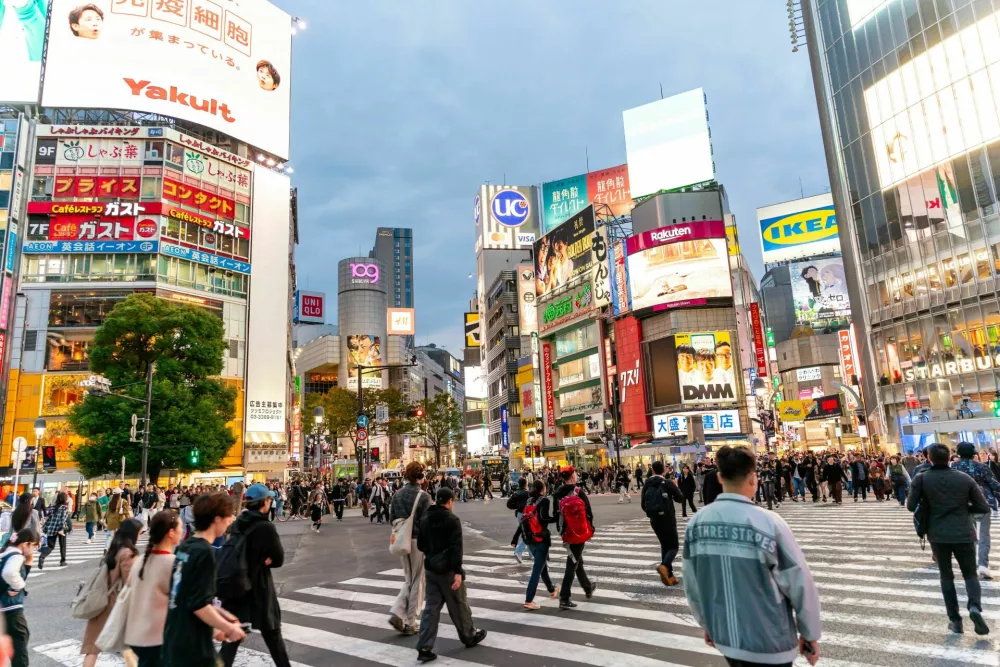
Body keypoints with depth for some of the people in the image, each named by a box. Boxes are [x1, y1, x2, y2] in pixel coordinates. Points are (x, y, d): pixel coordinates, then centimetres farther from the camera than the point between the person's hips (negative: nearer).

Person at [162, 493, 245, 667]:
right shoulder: (204, 552, -20)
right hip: (193, 650, -8)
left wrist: (219, 613, 15)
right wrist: (229, 628, -11)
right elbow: (199, 605, -22)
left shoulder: (185, 546, 6)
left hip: (174, 643, 8)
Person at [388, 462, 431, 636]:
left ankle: (397, 613, 6)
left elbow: (392, 519, 7)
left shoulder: (397, 494, 2)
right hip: (418, 541, -5)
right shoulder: (423, 496, -15)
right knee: (417, 582, 8)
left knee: (408, 580, 21)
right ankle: (410, 623, 14)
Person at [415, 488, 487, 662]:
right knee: (458, 605, 11)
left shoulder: (425, 519, 6)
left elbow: (420, 545, 14)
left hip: (430, 569, 6)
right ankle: (469, 636, 29)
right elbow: (456, 547, -21)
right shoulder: (452, 520, -14)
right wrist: (458, 571, -22)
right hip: (447, 569, -6)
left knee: (431, 607, 6)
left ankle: (424, 648, 0)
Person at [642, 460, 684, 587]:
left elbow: (643, 505, 2)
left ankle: (668, 574, 15)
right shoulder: (668, 483, -12)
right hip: (668, 519, -4)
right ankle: (664, 566, -22)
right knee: (673, 546, 5)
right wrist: (674, 491, 16)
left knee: (664, 545, 18)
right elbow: (681, 498, -2)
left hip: (654, 520, 4)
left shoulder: (647, 485, -1)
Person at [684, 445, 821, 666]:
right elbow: (800, 584, -12)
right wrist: (810, 634, 4)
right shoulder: (768, 523, -20)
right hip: (768, 641, -4)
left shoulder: (696, 522, -8)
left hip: (723, 635, 4)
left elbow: (691, 584, 3)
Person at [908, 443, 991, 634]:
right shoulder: (965, 478, -4)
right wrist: (964, 508, 16)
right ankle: (975, 607, -12)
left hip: (938, 535, 0)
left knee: (946, 576, 15)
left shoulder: (921, 479, -8)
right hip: (964, 534, 0)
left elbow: (911, 506, -7)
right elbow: (983, 507, -1)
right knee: (970, 575, 15)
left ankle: (955, 620, 12)